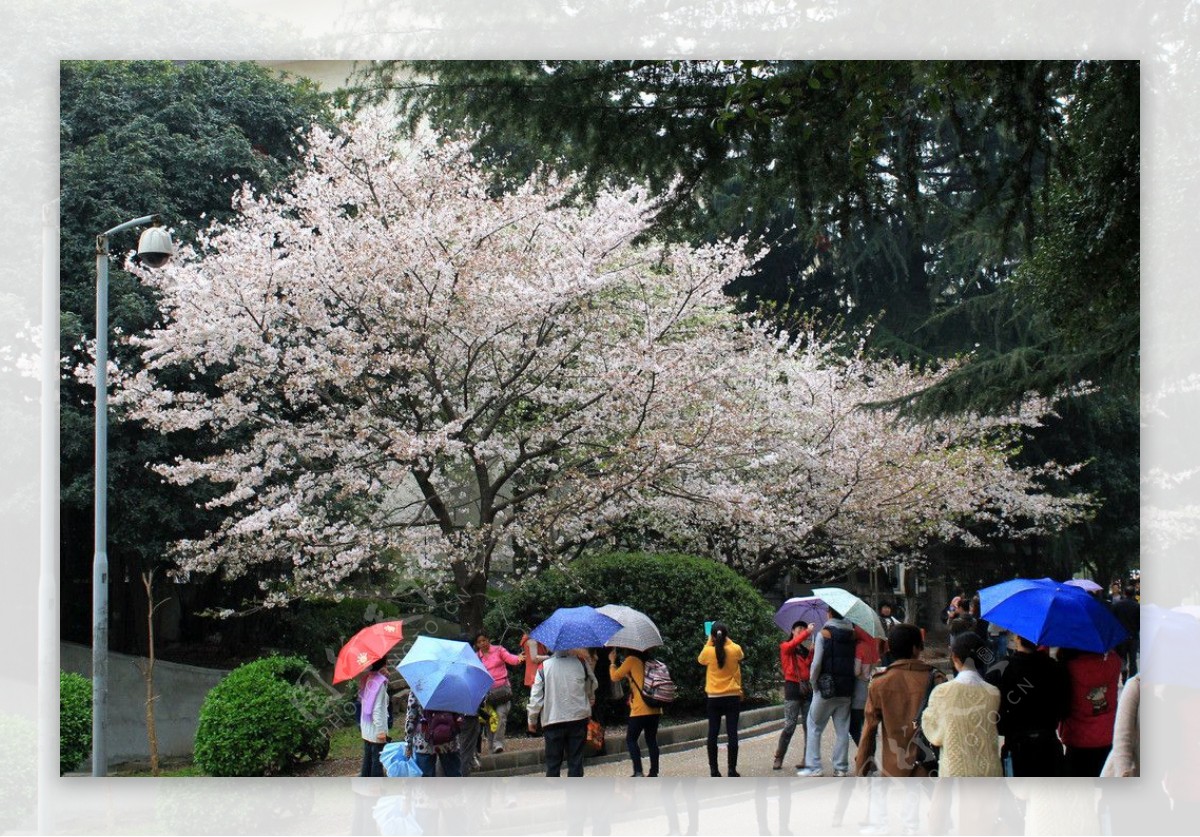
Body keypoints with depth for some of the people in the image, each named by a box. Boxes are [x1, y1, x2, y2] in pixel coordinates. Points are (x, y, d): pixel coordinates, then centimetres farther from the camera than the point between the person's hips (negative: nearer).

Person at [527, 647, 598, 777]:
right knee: (576, 760, 7)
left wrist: (532, 720, 5)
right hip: (578, 718, 1)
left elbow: (536, 697, -7)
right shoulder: (581, 663, -3)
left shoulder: (544, 666, -8)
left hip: (552, 721, -1)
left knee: (553, 762, 7)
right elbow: (592, 687, 11)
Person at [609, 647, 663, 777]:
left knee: (631, 740, 1)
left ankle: (638, 772, -10)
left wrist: (612, 662, 13)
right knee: (651, 740, 10)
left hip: (640, 709, -6)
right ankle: (654, 772, 6)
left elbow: (615, 677, -1)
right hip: (655, 708, 6)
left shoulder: (631, 660, -5)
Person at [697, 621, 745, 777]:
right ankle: (732, 770, -2)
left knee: (713, 734, 5)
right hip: (732, 697, 0)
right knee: (732, 733, 0)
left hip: (714, 698, 0)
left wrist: (709, 642, 18)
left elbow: (700, 660, 16)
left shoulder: (708, 651, -8)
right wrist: (726, 640, 20)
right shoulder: (735, 650, -7)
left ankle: (713, 770, 5)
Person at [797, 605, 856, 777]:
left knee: (814, 727, 6)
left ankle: (813, 766, 1)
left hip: (826, 688, -4)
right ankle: (841, 767, 11)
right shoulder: (852, 634, 5)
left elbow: (816, 663, -12)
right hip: (847, 690, 4)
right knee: (842, 729, 10)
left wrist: (813, 682, 0)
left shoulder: (824, 634, -8)